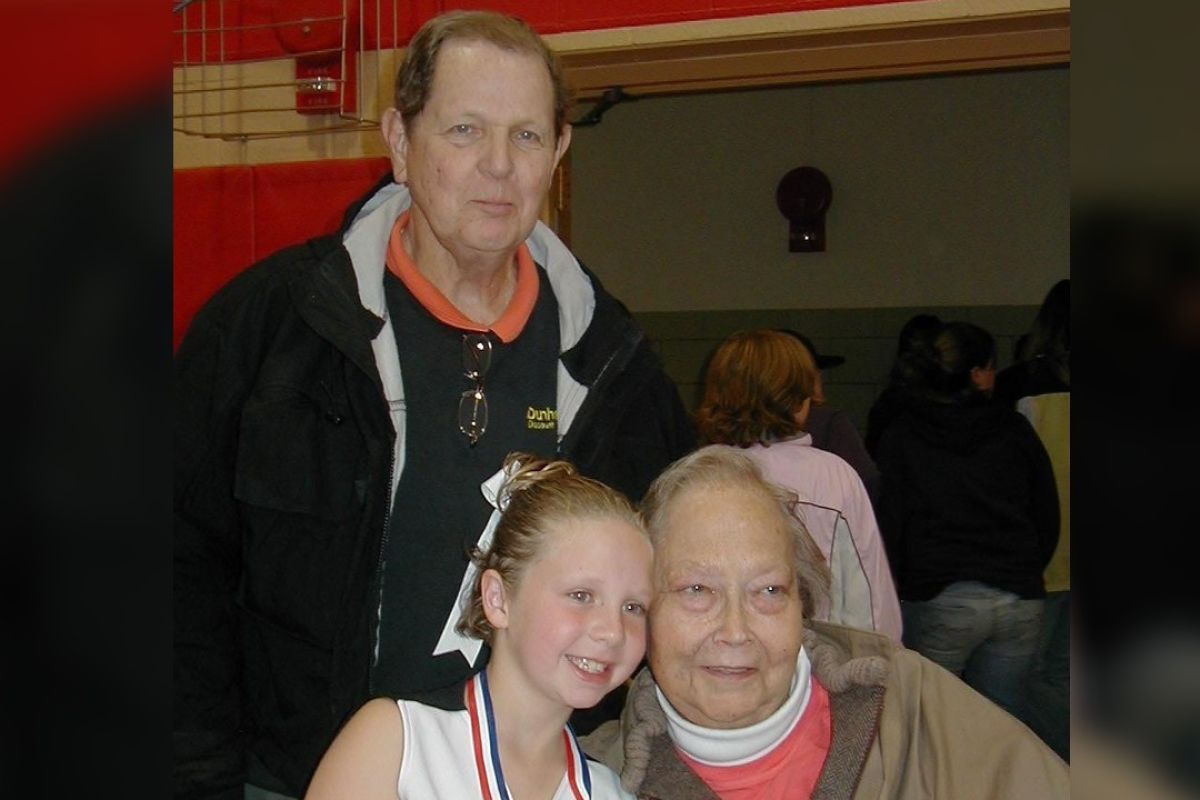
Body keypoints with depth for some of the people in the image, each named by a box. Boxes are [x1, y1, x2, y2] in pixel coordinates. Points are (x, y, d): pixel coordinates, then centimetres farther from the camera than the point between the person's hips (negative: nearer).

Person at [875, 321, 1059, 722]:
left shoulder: (900, 436, 1)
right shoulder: (1014, 429, 7)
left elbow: (890, 523, 0)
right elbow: (1048, 518, 12)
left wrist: (893, 588, 11)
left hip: (937, 598, -2)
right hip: (1020, 599, 3)